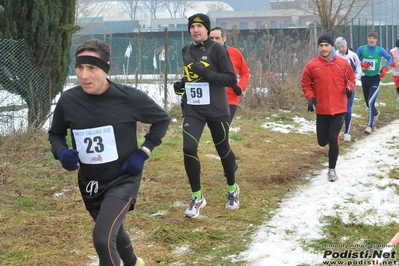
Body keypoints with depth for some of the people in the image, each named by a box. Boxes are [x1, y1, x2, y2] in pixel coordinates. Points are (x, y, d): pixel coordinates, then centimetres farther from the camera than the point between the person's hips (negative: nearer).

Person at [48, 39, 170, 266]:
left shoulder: (129, 97, -18)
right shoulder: (68, 100, -11)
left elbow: (162, 119, -2)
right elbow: (55, 134, 7)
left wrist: (143, 152, -11)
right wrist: (61, 153, -15)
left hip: (123, 179, -4)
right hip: (89, 183, 5)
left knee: (102, 238, -23)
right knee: (112, 233, 26)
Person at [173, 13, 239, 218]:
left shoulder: (216, 49, -10)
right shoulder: (186, 51, 8)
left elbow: (231, 79, -15)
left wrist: (207, 73, -25)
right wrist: (181, 84, 4)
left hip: (216, 109, -3)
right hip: (192, 109, 3)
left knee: (223, 150, 11)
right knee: (189, 148, -15)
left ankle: (232, 190, 37)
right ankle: (197, 197, 0)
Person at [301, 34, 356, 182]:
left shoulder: (343, 63, -3)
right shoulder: (312, 65, -5)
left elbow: (351, 78, 10)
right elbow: (306, 84, 4)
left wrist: (350, 88, -10)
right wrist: (310, 98, -10)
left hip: (339, 109, -1)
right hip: (321, 110, 1)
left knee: (333, 139, -10)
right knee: (322, 142, 9)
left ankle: (332, 169, 5)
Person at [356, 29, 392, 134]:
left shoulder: (380, 50, -9)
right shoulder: (361, 49, -6)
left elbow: (389, 58, 8)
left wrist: (385, 68, -7)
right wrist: (362, 64, -16)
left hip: (375, 79, -3)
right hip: (365, 78, 3)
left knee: (371, 102, -18)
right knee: (368, 103, 17)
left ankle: (369, 126, -12)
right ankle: (376, 113, 51)